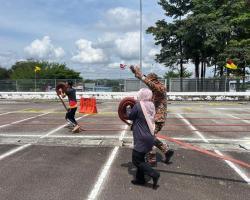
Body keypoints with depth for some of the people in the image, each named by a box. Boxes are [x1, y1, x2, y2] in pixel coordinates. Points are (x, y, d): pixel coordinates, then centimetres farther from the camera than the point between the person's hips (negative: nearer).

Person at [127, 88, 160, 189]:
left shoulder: (138, 105, -19)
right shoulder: (151, 106, 3)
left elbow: (130, 116, -4)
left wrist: (128, 108, 13)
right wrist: (133, 108, 12)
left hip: (142, 138, -8)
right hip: (149, 136, 8)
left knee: (136, 160, 2)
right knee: (140, 158, 19)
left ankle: (154, 174, -1)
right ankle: (140, 178, 28)